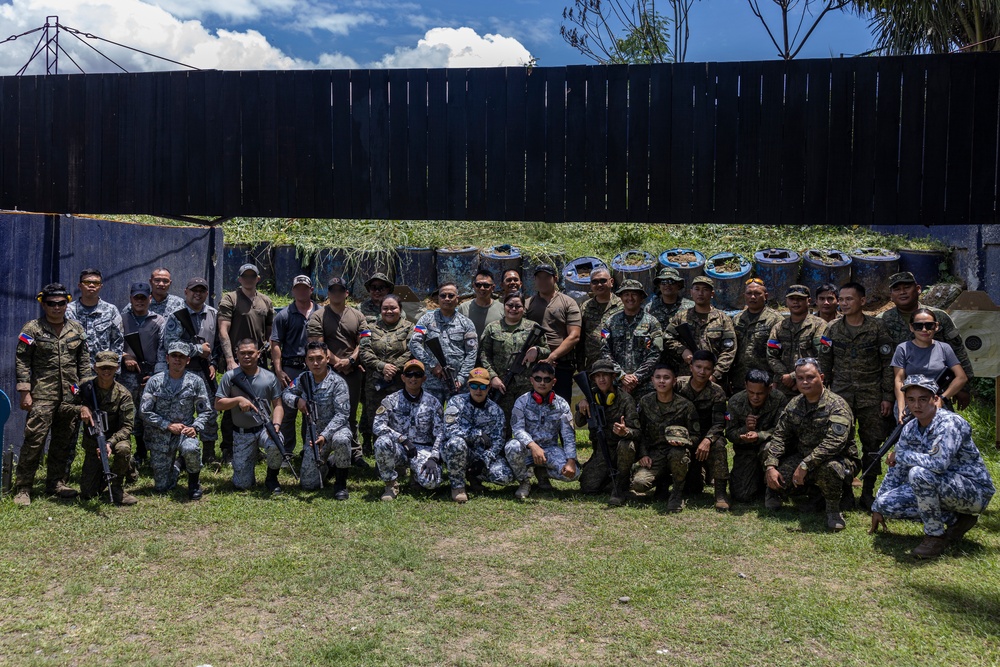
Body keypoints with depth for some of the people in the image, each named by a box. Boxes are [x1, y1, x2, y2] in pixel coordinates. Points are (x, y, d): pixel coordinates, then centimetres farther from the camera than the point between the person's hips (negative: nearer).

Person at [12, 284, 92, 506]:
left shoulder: (77, 329, 11)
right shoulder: (32, 329, -1)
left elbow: (84, 361, 15)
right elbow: (21, 362, -3)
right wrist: (24, 392, -9)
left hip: (70, 395, 4)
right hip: (42, 394, -4)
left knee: (64, 441, 9)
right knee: (34, 439, -7)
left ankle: (56, 483, 21)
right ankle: (22, 489, 1)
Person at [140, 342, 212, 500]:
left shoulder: (196, 381, -1)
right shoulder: (155, 381, -2)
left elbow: (206, 411, 2)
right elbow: (144, 411, -5)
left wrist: (195, 428, -17)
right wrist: (168, 425, -14)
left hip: (185, 431, -1)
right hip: (160, 436, 1)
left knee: (191, 449, -38)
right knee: (161, 487, 2)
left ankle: (194, 481, -6)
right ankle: (174, 471, 39)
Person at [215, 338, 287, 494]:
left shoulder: (269, 377, 2)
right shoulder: (230, 377, -1)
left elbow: (277, 405, 1)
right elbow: (218, 405, -2)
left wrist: (276, 424, -18)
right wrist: (238, 400, -19)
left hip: (264, 427, 0)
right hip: (241, 433, 0)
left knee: (275, 445, -37)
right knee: (242, 484, -3)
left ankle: (271, 478, -5)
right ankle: (251, 457, 34)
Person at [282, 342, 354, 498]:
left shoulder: (338, 383, -17)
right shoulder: (303, 378, 0)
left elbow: (342, 415, -21)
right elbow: (285, 393, 11)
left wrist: (325, 436, -33)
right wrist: (297, 400, -13)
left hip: (335, 428, -4)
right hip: (312, 434, 4)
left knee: (341, 440, -43)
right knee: (308, 484, -3)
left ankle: (341, 483, -17)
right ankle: (328, 463, 32)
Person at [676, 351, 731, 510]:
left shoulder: (717, 393, -7)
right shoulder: (679, 385, -7)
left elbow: (719, 423, -16)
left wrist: (707, 440, -36)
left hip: (707, 435, 0)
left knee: (718, 444, -37)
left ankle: (721, 492, -27)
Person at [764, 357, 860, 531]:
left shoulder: (837, 405, -17)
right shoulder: (794, 405, 4)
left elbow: (834, 443, -30)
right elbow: (780, 436, 2)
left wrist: (805, 465, -34)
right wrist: (770, 466, -13)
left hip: (839, 459, -5)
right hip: (802, 457, 5)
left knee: (828, 468, -39)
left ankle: (833, 510, -12)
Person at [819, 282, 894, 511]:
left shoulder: (876, 327, -1)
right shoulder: (833, 329, 6)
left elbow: (888, 364, 0)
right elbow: (824, 363, 10)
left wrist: (887, 396, -4)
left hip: (871, 397, -2)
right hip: (840, 395, 2)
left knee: (872, 444, 2)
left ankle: (868, 493, 13)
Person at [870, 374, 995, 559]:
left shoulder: (949, 423, -21)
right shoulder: (910, 428, 2)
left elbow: (939, 463, -38)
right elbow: (896, 471, 10)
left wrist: (900, 455, -21)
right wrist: (877, 508, 13)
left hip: (975, 492, -8)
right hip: (941, 489, 8)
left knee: (919, 473, -34)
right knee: (886, 503, -6)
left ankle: (935, 536, -15)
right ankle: (955, 520, 5)